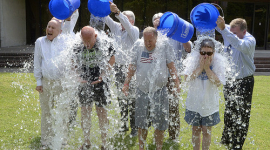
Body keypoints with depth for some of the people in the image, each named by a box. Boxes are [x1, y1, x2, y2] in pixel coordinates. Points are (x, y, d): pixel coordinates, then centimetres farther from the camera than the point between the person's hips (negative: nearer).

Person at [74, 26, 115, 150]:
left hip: (100, 84, -2)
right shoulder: (78, 48, -3)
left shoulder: (104, 45, -8)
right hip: (84, 84, 3)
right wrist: (78, 78, -6)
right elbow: (74, 65, 9)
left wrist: (103, 74, -8)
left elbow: (111, 60, 3)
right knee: (84, 114, 10)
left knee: (102, 114, 5)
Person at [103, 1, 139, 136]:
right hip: (118, 67, 6)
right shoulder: (117, 28, 11)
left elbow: (126, 24, -23)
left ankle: (134, 126, 3)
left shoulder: (134, 30, -4)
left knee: (131, 97, -4)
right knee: (121, 96, 11)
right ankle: (124, 124, 22)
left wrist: (117, 12, -36)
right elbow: (106, 19, 0)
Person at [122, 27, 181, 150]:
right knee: (141, 124, 10)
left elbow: (171, 66, 0)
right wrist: (126, 84, 4)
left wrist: (177, 84, -8)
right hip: (142, 91, 2)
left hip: (159, 91, -1)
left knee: (159, 125, 5)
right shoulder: (138, 45, 3)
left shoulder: (165, 46, -1)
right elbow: (132, 66, 7)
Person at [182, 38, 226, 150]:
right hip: (194, 102, 1)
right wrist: (200, 67, -21)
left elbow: (218, 83, -17)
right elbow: (187, 78, -17)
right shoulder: (193, 60, -6)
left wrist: (207, 68, -20)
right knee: (195, 130, 12)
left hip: (210, 104, -1)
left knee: (207, 131, 8)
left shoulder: (219, 63, -8)